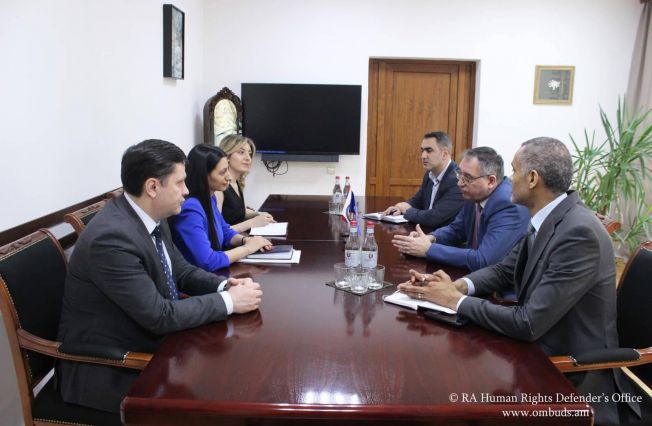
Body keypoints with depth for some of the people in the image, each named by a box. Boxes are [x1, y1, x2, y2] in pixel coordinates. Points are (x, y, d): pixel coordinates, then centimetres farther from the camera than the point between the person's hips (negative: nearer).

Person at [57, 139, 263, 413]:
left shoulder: (152, 217, -2)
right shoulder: (111, 238, -29)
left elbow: (181, 270, 10)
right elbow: (160, 316, -27)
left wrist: (224, 286, -8)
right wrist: (228, 301, -19)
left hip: (147, 339, 8)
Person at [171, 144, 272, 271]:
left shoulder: (210, 198, 2)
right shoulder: (190, 209, -24)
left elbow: (225, 231, 17)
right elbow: (207, 262, -28)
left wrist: (246, 240, -3)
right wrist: (247, 248, -17)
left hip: (213, 274, 8)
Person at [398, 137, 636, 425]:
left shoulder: (579, 233, -28)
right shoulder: (547, 218, 0)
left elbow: (529, 324, -29)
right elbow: (503, 271, 8)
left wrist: (456, 300, -19)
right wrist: (458, 286, -11)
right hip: (541, 352, 7)